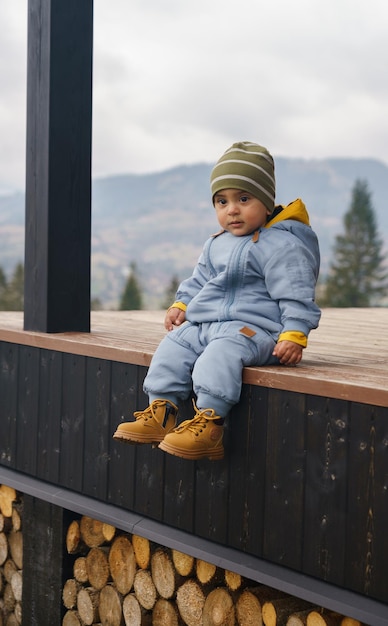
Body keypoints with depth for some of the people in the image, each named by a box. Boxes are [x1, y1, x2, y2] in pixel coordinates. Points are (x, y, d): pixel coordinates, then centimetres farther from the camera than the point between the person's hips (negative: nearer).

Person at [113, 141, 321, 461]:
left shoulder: (280, 245, -9)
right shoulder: (215, 245, 18)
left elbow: (295, 295, -14)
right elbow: (198, 280, 30)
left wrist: (294, 335, -23)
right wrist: (181, 305, 14)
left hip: (251, 327, -8)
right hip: (203, 323, 9)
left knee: (220, 353, -33)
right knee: (172, 348, -6)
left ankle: (209, 422, -36)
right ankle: (161, 412, -6)